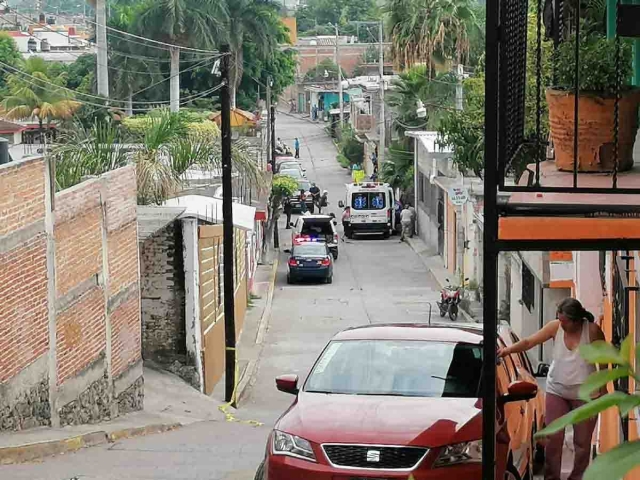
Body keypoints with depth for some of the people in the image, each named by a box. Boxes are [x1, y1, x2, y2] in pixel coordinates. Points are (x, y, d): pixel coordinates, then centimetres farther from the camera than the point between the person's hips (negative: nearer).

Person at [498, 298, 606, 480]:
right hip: (556, 391, 2)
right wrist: (508, 349, -29)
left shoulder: (592, 330, -13)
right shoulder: (555, 327, -8)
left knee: (582, 441, 6)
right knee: (553, 438, 0)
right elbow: (529, 342, -13)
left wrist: (603, 387, 2)